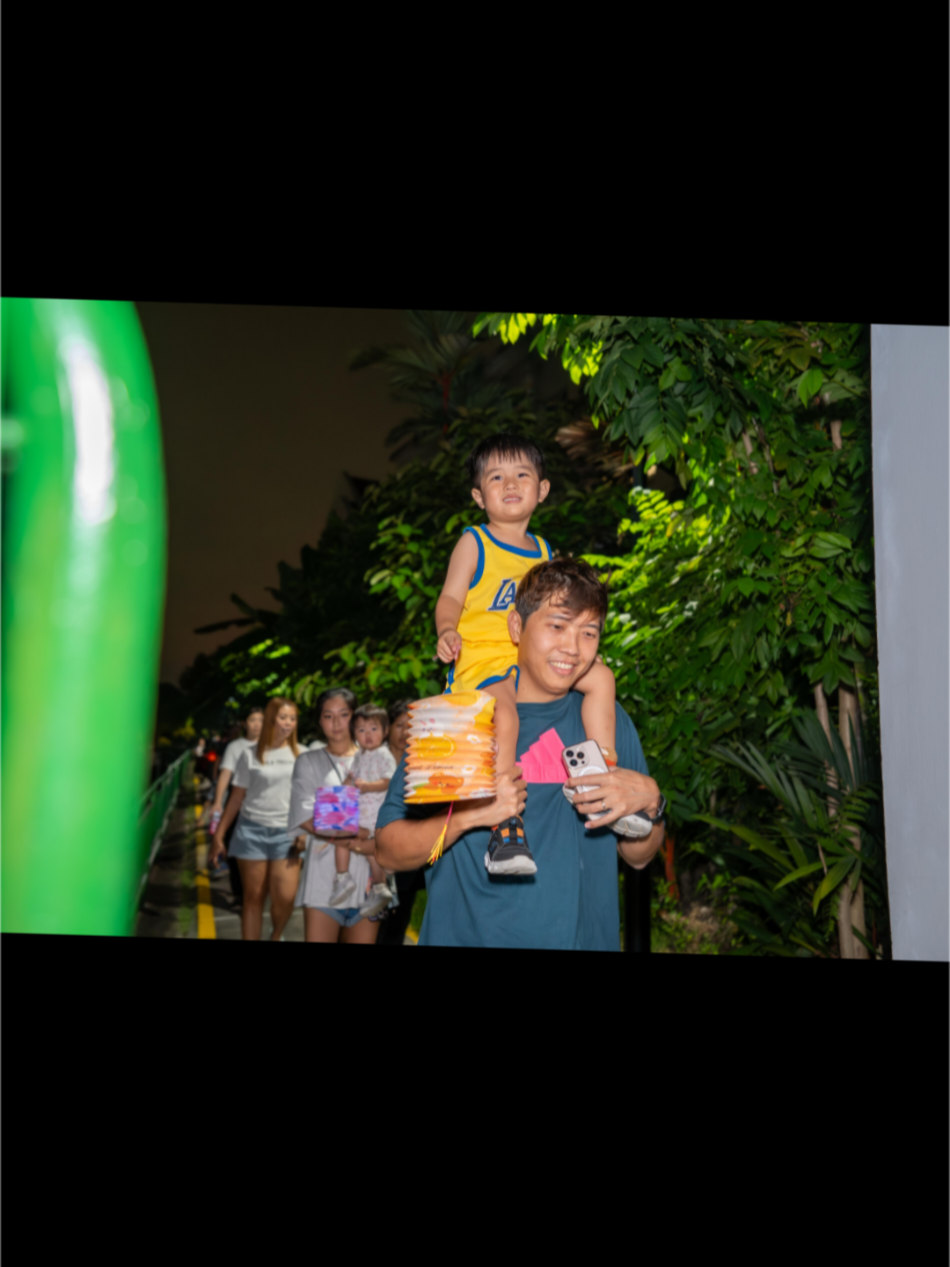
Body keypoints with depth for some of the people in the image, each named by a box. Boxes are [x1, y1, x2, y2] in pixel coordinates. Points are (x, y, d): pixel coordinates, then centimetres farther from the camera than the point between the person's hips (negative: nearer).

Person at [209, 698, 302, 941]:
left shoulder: (302, 754, 6)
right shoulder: (250, 755, 4)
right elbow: (237, 797, 7)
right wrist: (219, 834, 5)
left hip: (288, 833, 0)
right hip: (253, 830, 0)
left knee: (285, 897, -9)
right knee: (253, 897, 4)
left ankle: (276, 936, 20)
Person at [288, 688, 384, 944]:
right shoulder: (309, 761, 9)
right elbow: (306, 818, -4)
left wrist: (380, 843, -13)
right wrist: (356, 843, -15)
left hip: (367, 876, 1)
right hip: (324, 874, -1)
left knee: (364, 939, 3)